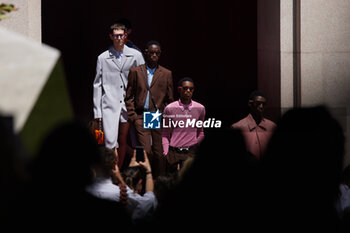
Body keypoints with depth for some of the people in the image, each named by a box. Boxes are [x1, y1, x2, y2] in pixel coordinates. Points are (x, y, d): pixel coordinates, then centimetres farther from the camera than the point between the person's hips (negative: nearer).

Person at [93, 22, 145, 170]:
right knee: (110, 142, -11)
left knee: (123, 141, 8)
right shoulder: (103, 58, 6)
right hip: (110, 106, -1)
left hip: (128, 106, 1)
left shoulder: (135, 56, 6)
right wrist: (97, 111, 3)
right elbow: (97, 85, 8)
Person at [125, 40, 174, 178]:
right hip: (141, 117, -1)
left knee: (159, 153, -1)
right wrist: (132, 116, 0)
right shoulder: (135, 72, 9)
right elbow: (129, 97, 10)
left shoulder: (166, 74, 10)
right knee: (146, 151, -12)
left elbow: (169, 100, 12)